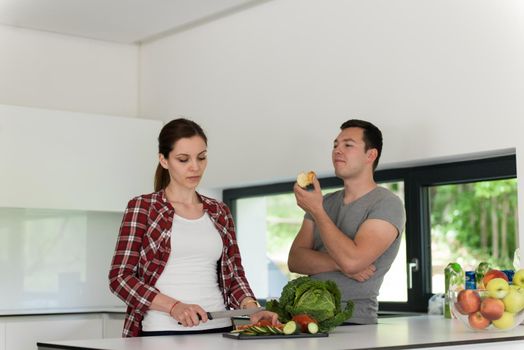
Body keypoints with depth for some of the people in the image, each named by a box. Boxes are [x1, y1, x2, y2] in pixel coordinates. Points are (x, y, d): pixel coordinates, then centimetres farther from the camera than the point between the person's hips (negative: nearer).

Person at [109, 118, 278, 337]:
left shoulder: (219, 212, 12)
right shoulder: (142, 208, 0)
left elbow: (233, 274, 12)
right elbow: (120, 277, -5)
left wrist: (252, 308, -7)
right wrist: (174, 306, -17)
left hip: (218, 328, 3)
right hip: (162, 331, -3)